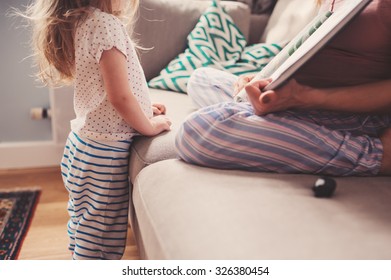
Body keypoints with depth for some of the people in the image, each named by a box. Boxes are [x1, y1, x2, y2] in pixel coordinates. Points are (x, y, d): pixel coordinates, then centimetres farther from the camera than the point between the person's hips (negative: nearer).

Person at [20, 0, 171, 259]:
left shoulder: (78, 21, 7)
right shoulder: (106, 24, -21)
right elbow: (119, 97, -24)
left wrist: (142, 107, 16)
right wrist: (150, 126, -8)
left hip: (84, 142, 9)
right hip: (104, 151, -9)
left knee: (84, 222, 24)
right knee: (102, 229, 6)